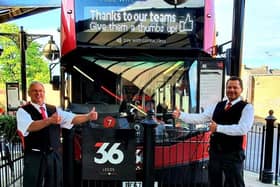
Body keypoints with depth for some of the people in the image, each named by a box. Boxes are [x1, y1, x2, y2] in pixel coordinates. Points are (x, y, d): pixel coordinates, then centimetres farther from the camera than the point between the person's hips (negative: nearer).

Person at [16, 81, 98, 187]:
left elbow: (73, 118, 0)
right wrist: (49, 120, -40)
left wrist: (88, 116, -18)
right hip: (34, 157, -4)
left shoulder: (54, 110, 10)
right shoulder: (23, 111, -4)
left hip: (54, 155, 4)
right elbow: (30, 126, -24)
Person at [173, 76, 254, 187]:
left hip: (233, 155, -5)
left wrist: (218, 128, -21)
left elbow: (243, 129, -22)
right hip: (215, 153, 5)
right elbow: (200, 118, 6)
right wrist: (180, 115, -4)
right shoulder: (217, 106, 9)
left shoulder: (247, 107, -7)